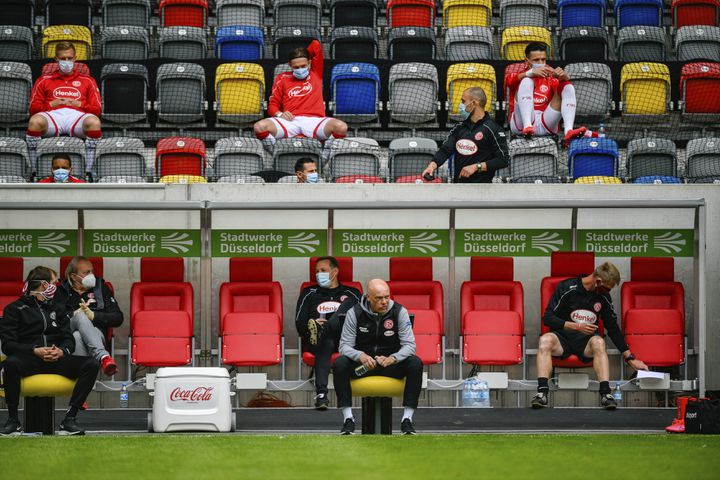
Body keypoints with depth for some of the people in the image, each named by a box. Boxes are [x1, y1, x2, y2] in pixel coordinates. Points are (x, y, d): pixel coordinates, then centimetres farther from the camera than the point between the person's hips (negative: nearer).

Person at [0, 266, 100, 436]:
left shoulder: (58, 308, 26)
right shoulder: (15, 309, 10)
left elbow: (69, 339, 15)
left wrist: (62, 351, -10)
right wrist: (35, 351, -17)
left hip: (57, 359, 4)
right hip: (28, 359, -4)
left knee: (91, 364, -22)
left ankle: (70, 418, -22)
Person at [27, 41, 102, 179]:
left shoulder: (87, 81, 29)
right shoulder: (44, 81, 28)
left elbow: (97, 109, 17)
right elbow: (33, 108, 17)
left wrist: (80, 104, 0)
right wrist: (51, 104, 0)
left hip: (77, 115, 0)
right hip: (53, 115, 0)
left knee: (94, 122, -38)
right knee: (34, 121, -38)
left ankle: (88, 171, -34)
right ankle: (34, 171, -29)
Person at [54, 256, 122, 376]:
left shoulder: (101, 288, 19)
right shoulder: (62, 292, 19)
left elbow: (118, 318, 10)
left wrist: (93, 315, -5)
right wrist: (74, 314, -10)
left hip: (95, 333, 1)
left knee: (78, 336, -36)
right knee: (81, 316, -34)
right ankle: (102, 356, -57)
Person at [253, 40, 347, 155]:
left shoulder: (316, 74, 21)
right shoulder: (283, 79, 21)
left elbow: (316, 45, 21)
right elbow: (273, 104, 17)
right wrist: (280, 114, -3)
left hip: (314, 120, 0)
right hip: (291, 121, 0)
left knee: (341, 127, -32)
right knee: (259, 127, -30)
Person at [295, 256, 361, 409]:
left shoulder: (351, 294, 25)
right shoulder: (309, 293, 26)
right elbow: (299, 324, 16)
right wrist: (313, 324, -9)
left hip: (347, 339, 0)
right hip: (317, 343, 0)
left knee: (348, 304, -25)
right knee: (326, 343, -40)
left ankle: (321, 332, -52)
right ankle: (321, 393, -54)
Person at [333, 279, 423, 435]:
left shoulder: (399, 312, -7)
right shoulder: (354, 313, -7)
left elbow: (409, 345, -12)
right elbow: (345, 346, -9)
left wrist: (392, 359, -33)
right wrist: (361, 356, -32)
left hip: (392, 364, 0)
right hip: (362, 364, 0)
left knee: (416, 363, -29)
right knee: (339, 363, -31)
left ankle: (407, 419, -24)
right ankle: (348, 418, -24)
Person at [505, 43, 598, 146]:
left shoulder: (550, 79, 22)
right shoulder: (521, 77, 15)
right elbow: (509, 80, -12)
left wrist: (564, 77, -26)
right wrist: (532, 72, -30)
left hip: (545, 127, 3)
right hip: (520, 124, -3)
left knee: (568, 87, -8)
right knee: (527, 82, -18)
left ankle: (568, 131, -33)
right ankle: (527, 126, -41)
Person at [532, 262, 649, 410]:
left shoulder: (603, 297, 5)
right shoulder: (566, 288, -7)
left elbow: (613, 328, 13)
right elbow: (547, 318, -8)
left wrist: (630, 358, 12)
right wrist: (576, 326, -18)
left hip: (586, 342, 2)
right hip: (563, 338, -2)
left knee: (598, 342, -34)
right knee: (545, 340, -36)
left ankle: (605, 394, -44)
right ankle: (542, 392, -46)